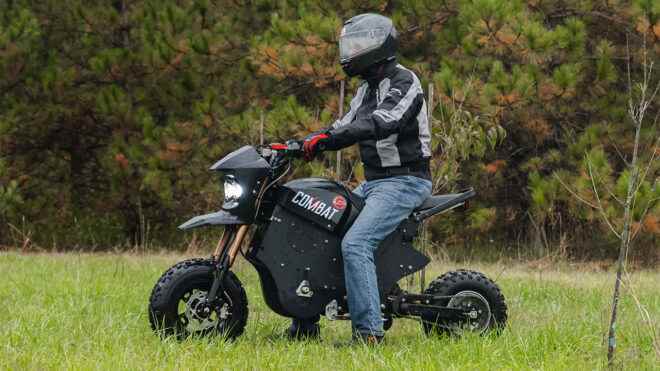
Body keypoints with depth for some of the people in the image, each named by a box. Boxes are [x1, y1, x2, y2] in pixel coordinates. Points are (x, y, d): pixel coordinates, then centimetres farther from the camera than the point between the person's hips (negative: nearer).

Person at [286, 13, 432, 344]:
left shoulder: (403, 81, -13)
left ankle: (368, 331, -28)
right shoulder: (368, 89, 18)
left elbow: (382, 122, -29)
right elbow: (347, 125, 18)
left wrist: (328, 136, -39)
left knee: (355, 244, -26)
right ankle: (305, 324, 11)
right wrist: (305, 142, 2)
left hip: (405, 181, -10)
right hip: (373, 181, 10)